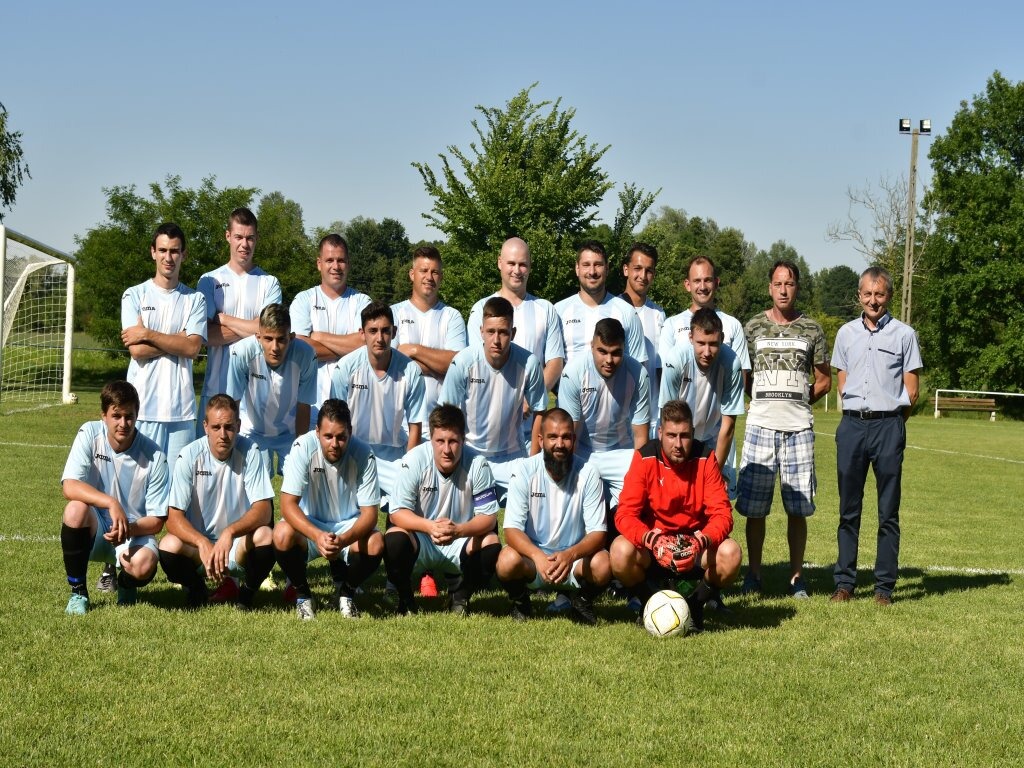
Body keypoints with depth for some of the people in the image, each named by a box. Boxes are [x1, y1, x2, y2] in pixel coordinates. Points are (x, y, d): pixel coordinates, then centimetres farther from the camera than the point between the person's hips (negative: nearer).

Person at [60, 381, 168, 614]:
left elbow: (156, 520, -9)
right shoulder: (89, 435, -11)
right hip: (94, 531, 1)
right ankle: (78, 592, -12)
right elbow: (69, 487, -23)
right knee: (76, 509, -34)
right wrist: (111, 503, -37)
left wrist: (129, 529, -29)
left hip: (135, 533, -1)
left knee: (144, 566, -34)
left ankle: (124, 583, 8)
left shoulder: (154, 457, -13)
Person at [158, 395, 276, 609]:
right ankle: (196, 590, 3)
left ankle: (247, 593, -2)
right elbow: (174, 518, -16)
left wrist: (230, 532, -37)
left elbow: (263, 510, -18)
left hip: (238, 544, 0)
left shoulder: (250, 452, -11)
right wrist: (203, 543, -36)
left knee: (265, 536, -32)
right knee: (169, 546, -31)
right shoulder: (190, 455, -12)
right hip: (197, 542, 0)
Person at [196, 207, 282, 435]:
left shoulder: (269, 283, 9)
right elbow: (205, 334, -4)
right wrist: (249, 328, -6)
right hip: (218, 386, 0)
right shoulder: (210, 281, 9)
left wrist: (223, 318, -3)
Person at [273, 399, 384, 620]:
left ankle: (346, 591, 1)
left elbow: (370, 512, -18)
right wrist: (317, 536, -42)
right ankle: (302, 593, -5)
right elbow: (288, 504, -24)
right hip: (309, 525, -1)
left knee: (376, 544, -30)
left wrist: (344, 540, -38)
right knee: (282, 534, -32)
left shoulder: (363, 454, -19)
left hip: (349, 528, 1)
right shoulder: (303, 448, -21)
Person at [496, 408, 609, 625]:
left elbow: (597, 533, -12)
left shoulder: (588, 474, -10)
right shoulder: (525, 470, -10)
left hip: (574, 560, 0)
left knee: (602, 564, -31)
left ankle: (583, 600, 4)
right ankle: (520, 602, 2)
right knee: (507, 561, -33)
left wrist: (570, 555, -34)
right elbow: (512, 529, -15)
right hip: (532, 558, 0)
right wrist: (538, 556, -36)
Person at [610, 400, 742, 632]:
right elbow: (625, 514, -17)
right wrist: (650, 539, -39)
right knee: (621, 551, -32)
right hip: (652, 547, -1)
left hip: (696, 546, 1)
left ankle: (695, 604, -1)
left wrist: (704, 540, -36)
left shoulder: (705, 458, -10)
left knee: (730, 552, -30)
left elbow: (721, 514, -13)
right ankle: (649, 603, 0)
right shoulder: (645, 458, -12)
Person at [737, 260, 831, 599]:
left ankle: (797, 577, 11)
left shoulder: (811, 329, 7)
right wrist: (766, 402, 7)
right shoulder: (754, 327, 7)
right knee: (754, 507, 0)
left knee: (798, 508, 2)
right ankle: (753, 575, 11)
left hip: (798, 429, 0)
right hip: (760, 427, 0)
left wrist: (797, 402, 6)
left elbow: (824, 382, 12)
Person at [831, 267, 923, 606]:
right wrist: (859, 414, 12)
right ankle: (844, 582, 10)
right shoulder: (846, 333, 12)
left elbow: (911, 390, 4)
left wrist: (890, 422, 6)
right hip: (851, 425, 3)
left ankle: (884, 586, 3)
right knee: (849, 510, 5)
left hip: (888, 427, -3)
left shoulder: (904, 334, 2)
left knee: (888, 511, 0)